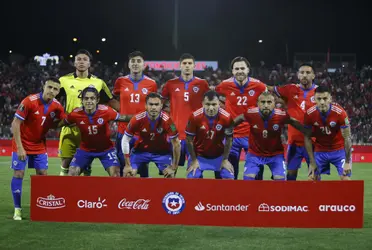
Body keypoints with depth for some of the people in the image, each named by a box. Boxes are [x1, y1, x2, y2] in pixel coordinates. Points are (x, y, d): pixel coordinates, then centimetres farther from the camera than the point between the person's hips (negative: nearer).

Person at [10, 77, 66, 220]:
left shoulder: (57, 106, -8)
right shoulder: (29, 101, -22)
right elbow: (15, 124, -20)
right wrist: (19, 148, -22)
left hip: (39, 146, 4)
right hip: (22, 145, -4)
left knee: (42, 174, 2)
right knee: (19, 174, -6)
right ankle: (17, 209, 3)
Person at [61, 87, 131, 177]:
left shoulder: (106, 111, -24)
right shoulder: (75, 114, -20)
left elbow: (122, 118, -12)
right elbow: (63, 123, -1)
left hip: (106, 149, -1)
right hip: (85, 149, 1)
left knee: (115, 173, -14)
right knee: (72, 173, -8)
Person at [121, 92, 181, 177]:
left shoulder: (167, 120, -28)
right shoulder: (137, 119, -27)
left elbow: (176, 143, -19)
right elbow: (125, 140, -14)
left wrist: (173, 168, -15)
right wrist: (128, 165, -13)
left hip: (162, 151, 0)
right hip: (141, 150, 0)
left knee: (170, 175, -12)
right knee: (128, 174, -11)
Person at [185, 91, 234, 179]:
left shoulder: (226, 117, -23)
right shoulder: (195, 116, -26)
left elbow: (229, 140, -8)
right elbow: (189, 140, -13)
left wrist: (225, 159, -4)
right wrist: (194, 160, -8)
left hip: (219, 155, 1)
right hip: (199, 155, -1)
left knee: (229, 178, -6)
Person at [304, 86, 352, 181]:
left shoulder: (340, 112, -24)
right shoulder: (309, 114, -17)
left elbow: (347, 138, -16)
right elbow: (307, 138, -5)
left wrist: (347, 162, -16)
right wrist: (312, 162, -7)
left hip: (339, 150, -2)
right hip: (320, 151, 2)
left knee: (345, 179, -11)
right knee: (311, 179, -2)